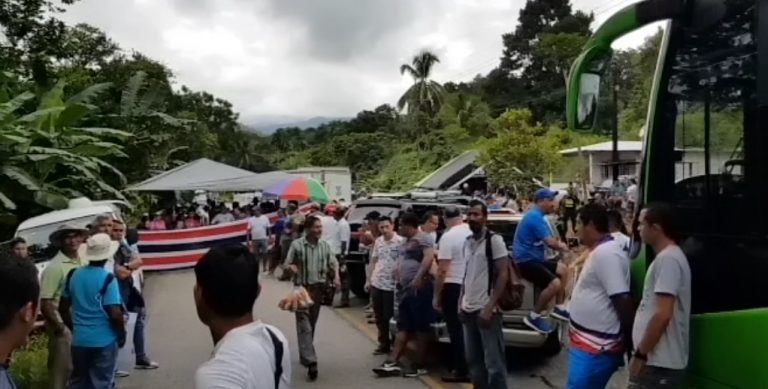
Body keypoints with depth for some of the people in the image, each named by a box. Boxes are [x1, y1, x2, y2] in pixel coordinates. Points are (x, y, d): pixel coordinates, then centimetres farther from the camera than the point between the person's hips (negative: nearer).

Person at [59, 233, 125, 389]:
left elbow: (63, 308, 10)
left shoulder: (73, 275, 1)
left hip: (79, 339, 5)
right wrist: (122, 334, -3)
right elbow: (115, 314, -19)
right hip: (104, 340, -5)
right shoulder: (107, 279, -16)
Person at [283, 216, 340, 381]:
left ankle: (305, 356, 31)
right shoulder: (297, 245, -8)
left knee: (312, 323, 14)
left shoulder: (325, 245, 4)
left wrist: (336, 276, -7)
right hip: (302, 287, -4)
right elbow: (287, 264, -3)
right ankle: (310, 361, -16)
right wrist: (292, 267, -26)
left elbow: (334, 263, 11)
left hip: (319, 287, 5)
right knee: (304, 324, -11)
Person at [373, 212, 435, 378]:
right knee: (403, 328, 10)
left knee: (421, 327, -2)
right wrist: (399, 281, 20)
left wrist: (419, 277, -30)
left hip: (419, 288, -10)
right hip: (405, 289, 10)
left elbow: (429, 257, -24)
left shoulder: (423, 238, -9)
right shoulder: (406, 241, 21)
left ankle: (419, 366, 5)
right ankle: (393, 362, 12)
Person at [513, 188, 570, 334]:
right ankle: (534, 317, -8)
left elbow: (549, 240, 22)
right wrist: (561, 246, 0)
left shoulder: (539, 216, 14)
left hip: (535, 258, 11)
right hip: (526, 260, -11)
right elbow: (550, 242, -21)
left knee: (563, 270, 17)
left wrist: (559, 245, 3)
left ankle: (559, 308, 24)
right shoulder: (535, 217, -20)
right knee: (555, 283, -23)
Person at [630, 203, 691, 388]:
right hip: (660, 361, 9)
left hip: (660, 364, -9)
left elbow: (663, 315, -24)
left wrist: (641, 355, -17)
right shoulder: (667, 257, 14)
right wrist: (643, 353, 20)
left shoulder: (667, 259, -18)